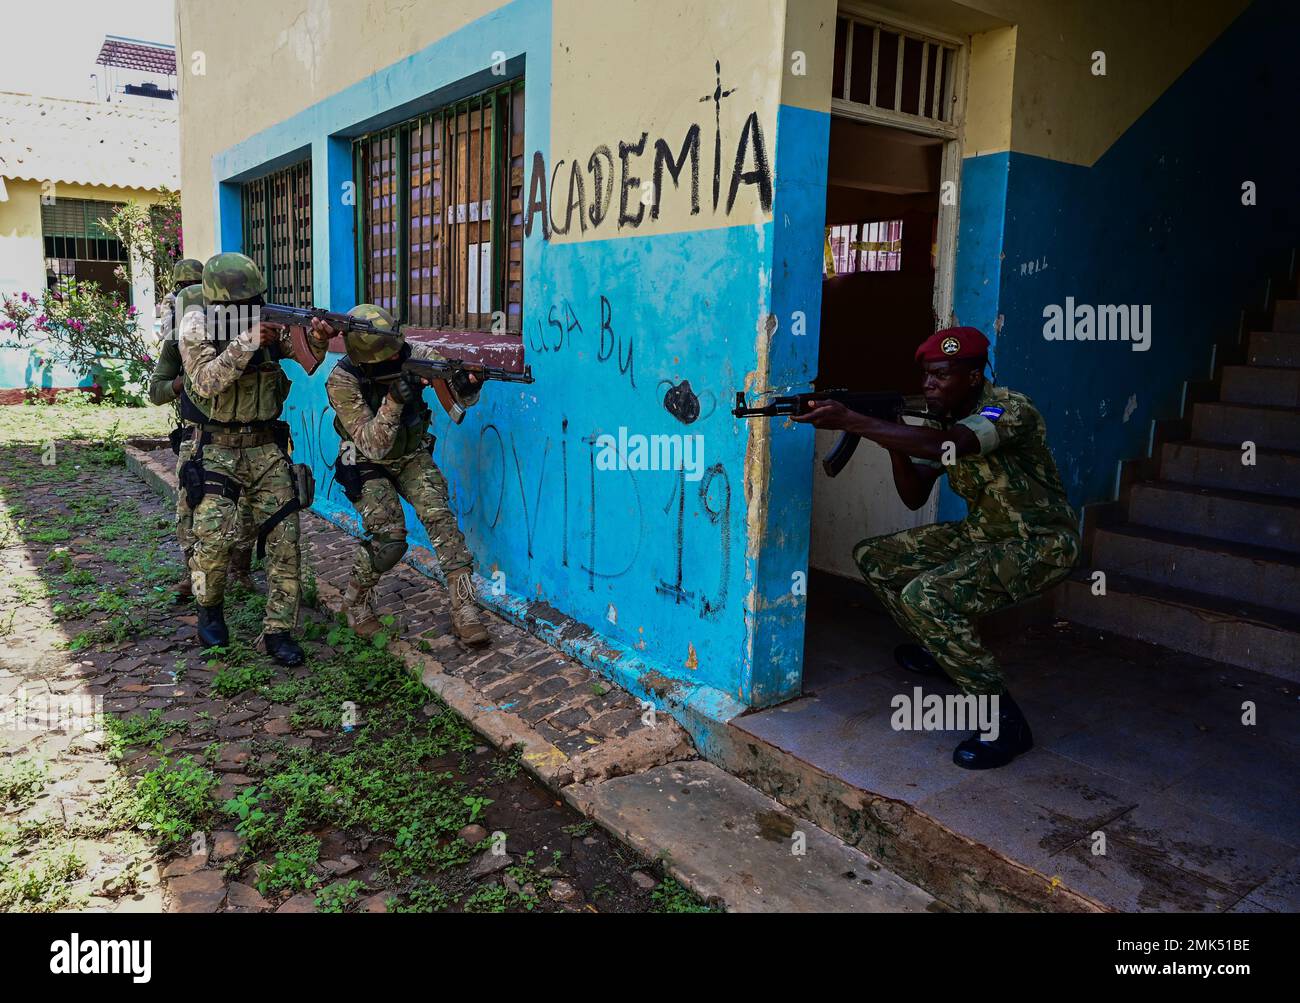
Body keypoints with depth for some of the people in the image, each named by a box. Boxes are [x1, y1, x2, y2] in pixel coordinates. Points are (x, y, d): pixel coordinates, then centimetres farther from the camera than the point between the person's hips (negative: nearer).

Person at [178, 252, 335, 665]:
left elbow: (306, 360, -4)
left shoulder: (267, 320, 1)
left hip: (266, 445, 3)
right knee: (215, 534, -15)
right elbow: (206, 382, -21)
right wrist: (247, 341, -30)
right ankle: (209, 608, 15)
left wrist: (318, 338, -27)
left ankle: (278, 631, 6)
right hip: (218, 446, -3)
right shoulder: (196, 325, -8)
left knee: (284, 536, -3)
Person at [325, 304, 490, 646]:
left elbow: (462, 398, -12)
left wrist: (467, 384, -37)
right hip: (368, 464, -3)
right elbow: (373, 446, -28)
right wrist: (393, 402, -42)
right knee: (388, 539, -18)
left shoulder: (413, 355, -17)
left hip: (412, 457, 3)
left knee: (439, 516, -19)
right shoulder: (342, 382, -25)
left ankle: (465, 610, -16)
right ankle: (356, 602, 11)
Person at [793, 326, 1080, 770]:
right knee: (874, 557, 7)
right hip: (981, 533, 9)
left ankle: (1005, 722, -19)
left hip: (1039, 544, -9)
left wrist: (850, 420, -47)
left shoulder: (1010, 409, -24)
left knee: (925, 596, -30)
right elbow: (914, 496, 1)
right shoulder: (943, 418, 1)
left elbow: (945, 445, -44)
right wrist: (892, 440, -16)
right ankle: (940, 648, 26)